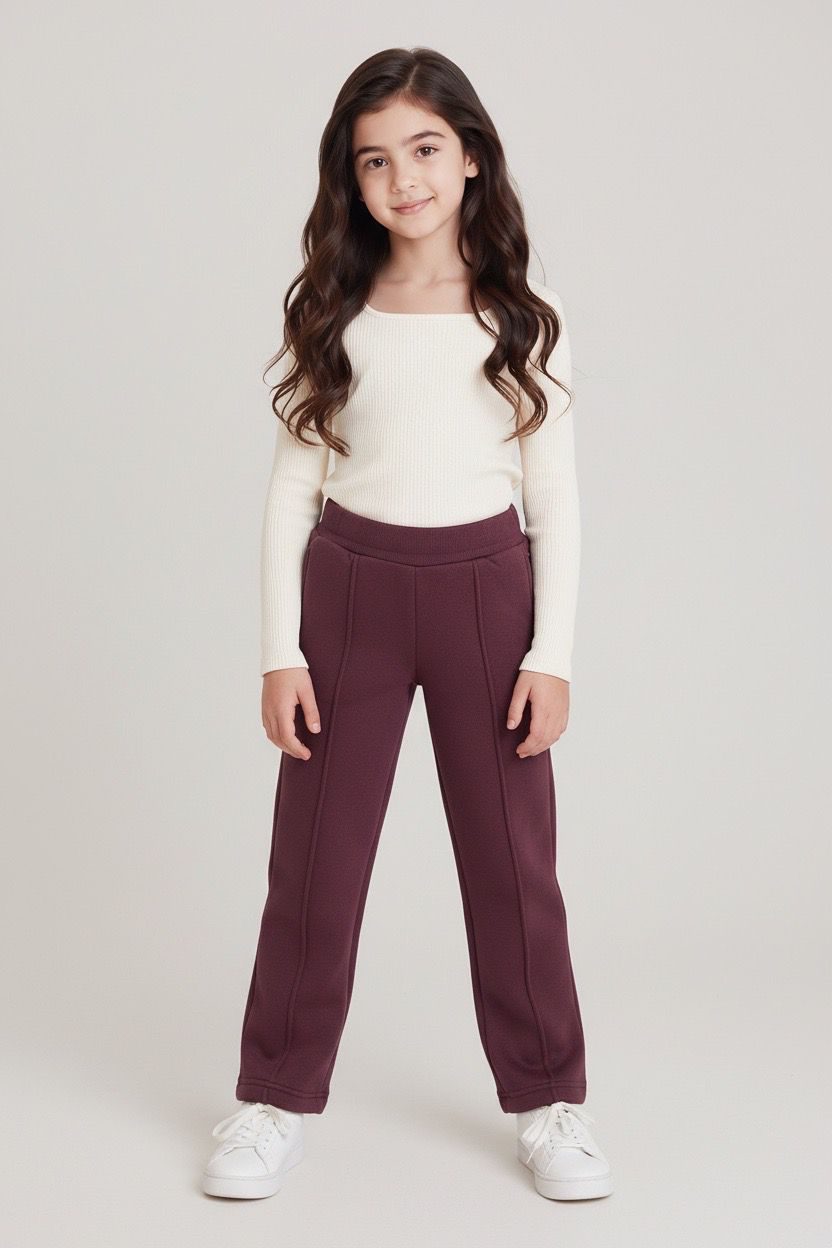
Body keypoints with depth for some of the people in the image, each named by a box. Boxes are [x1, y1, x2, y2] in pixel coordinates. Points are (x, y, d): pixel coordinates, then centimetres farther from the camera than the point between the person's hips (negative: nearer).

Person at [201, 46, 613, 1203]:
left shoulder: (522, 319, -1)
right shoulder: (329, 315, 0)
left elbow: (556, 499, 0)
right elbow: (292, 486, 1)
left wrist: (552, 653, -6)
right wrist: (281, 649, -5)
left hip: (486, 590, 0)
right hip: (350, 587, 1)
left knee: (512, 855, 8)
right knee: (316, 855, 7)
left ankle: (547, 1098, 23)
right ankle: (278, 1096, 22)